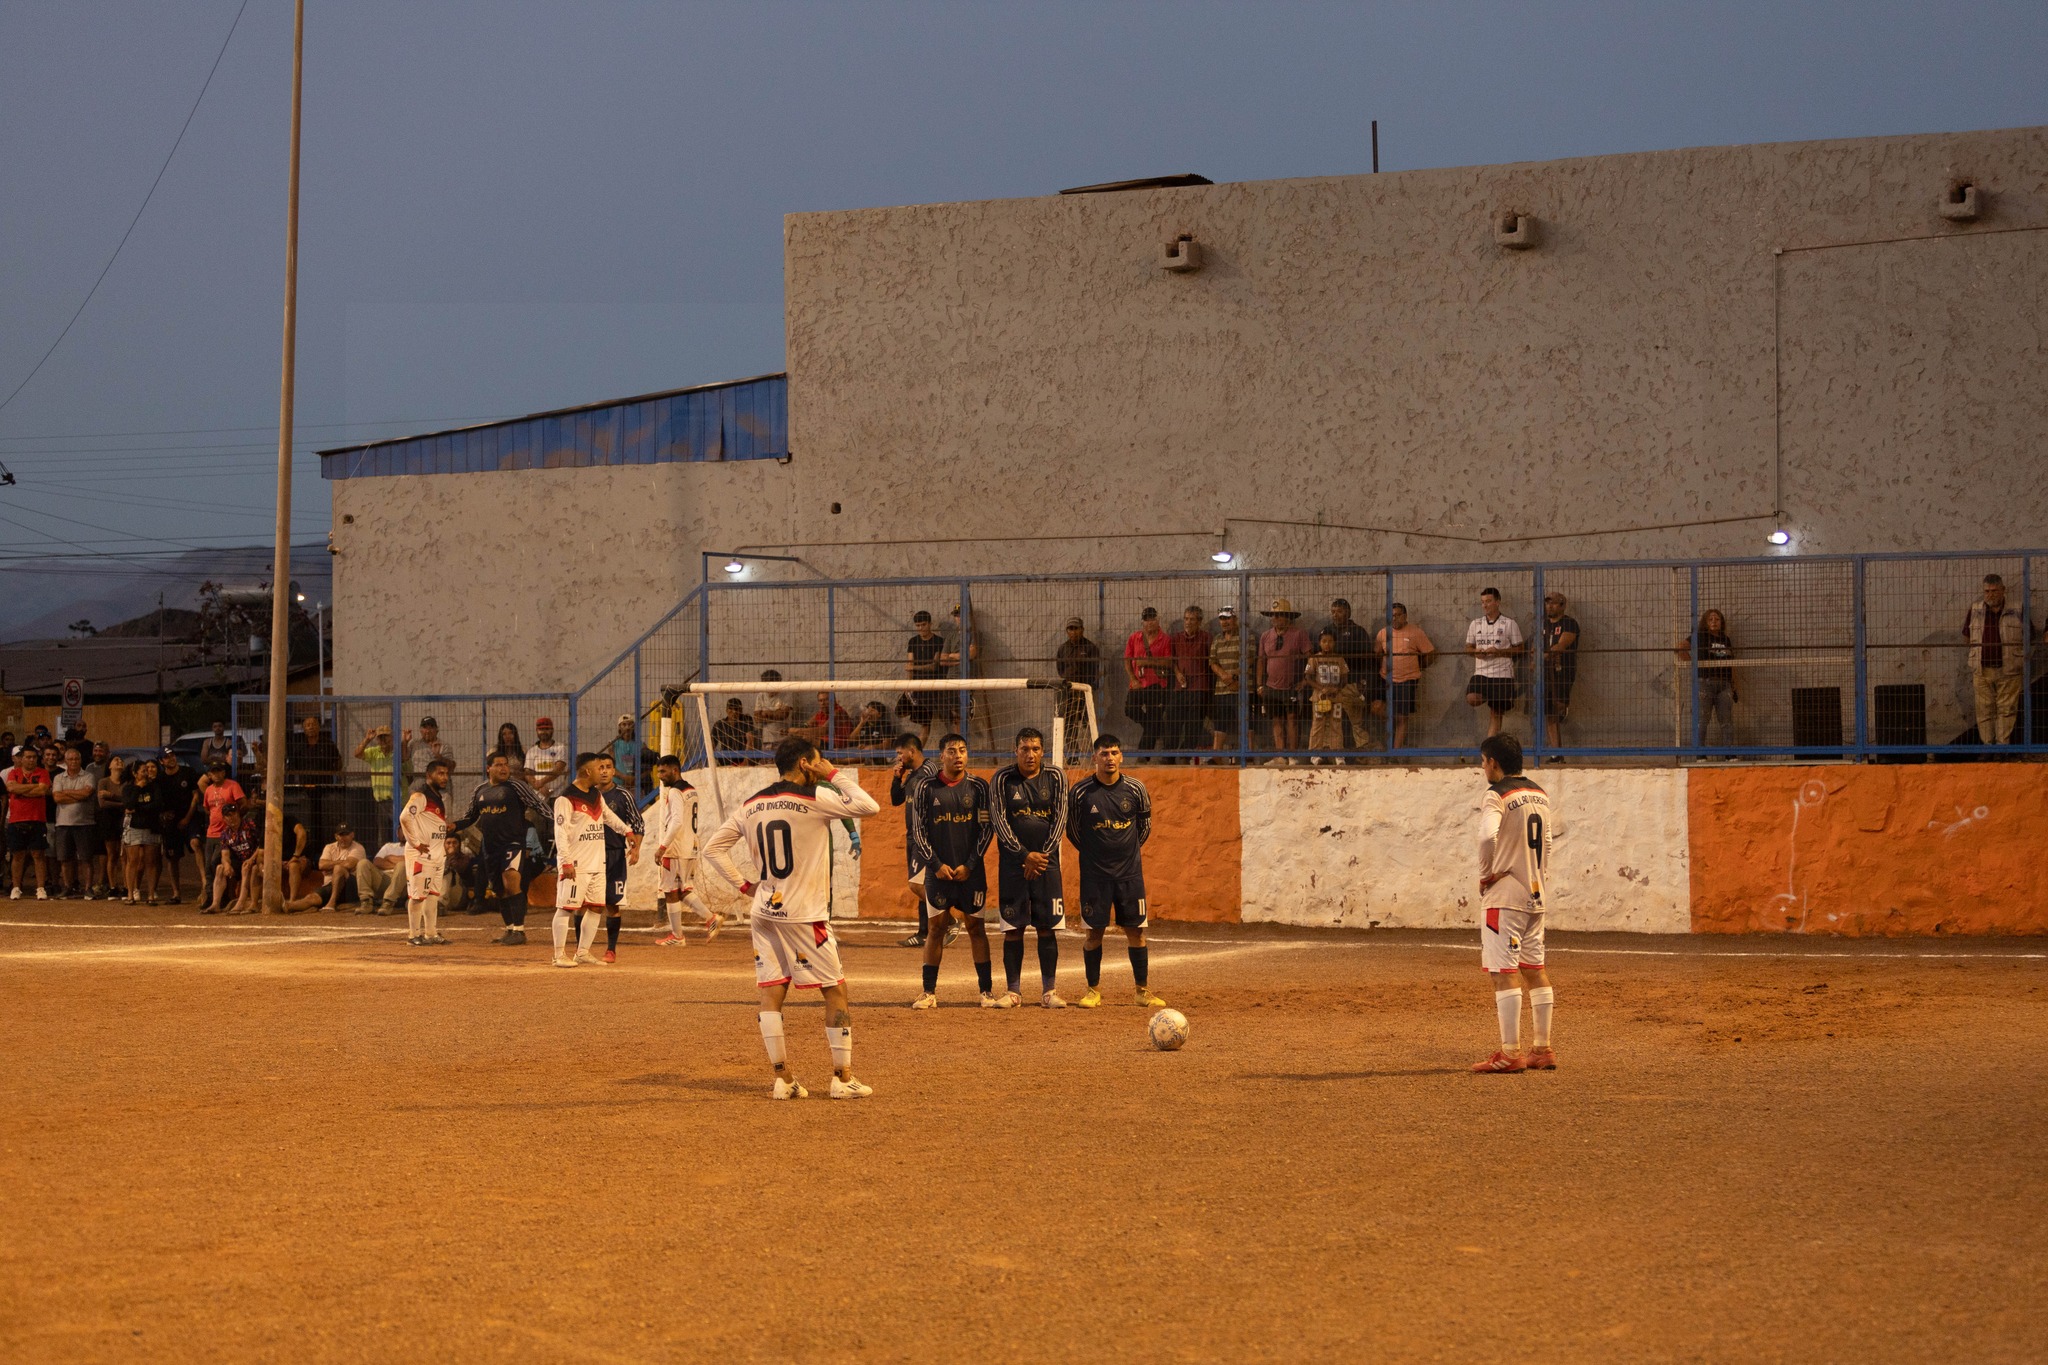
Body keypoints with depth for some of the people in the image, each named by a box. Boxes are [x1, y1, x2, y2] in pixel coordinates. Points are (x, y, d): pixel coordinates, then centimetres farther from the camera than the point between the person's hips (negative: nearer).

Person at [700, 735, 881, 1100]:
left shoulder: (750, 806, 9)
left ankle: (783, 1080, 6)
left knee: (772, 994, 6)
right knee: (835, 990, 4)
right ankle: (843, 1079, 4)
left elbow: (713, 848, 11)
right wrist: (835, 776, 2)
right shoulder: (815, 798, -10)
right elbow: (869, 807, -7)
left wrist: (744, 884, 12)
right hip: (804, 915, -6)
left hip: (764, 912, 6)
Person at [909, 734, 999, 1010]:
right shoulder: (925, 788, 2)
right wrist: (935, 865, -6)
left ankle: (987, 992, 5)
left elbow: (987, 829, 2)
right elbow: (918, 831, 2)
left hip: (971, 871, 0)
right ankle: (929, 993, 7)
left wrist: (969, 865, -6)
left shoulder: (978, 787, 3)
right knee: (936, 928, 1)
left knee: (976, 928, 2)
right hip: (939, 870, 0)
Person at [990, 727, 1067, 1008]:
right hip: (1012, 863, -1)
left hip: (1046, 861, 1)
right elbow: (999, 820, -5)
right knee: (1013, 927, 0)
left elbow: (1060, 818, 1)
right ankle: (1012, 991, 5)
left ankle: (1048, 991, 6)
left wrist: (1043, 854, -9)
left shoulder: (1056, 778, 3)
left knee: (1047, 927, 1)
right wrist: (1025, 855, -12)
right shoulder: (1002, 778, -1)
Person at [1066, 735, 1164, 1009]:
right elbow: (1072, 828, 8)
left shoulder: (1135, 789, -2)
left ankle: (1144, 991, 11)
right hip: (1094, 873, -1)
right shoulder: (1080, 791, -6)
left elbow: (1144, 823, 15)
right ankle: (1094, 990, 12)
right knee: (1093, 932, 1)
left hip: (1130, 871, 1)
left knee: (1136, 931, 3)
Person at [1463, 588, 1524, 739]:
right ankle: (1488, 698, 8)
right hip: (1481, 672, 2)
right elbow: (1468, 647, 18)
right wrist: (1475, 651, -6)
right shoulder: (1475, 624, 12)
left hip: (1503, 674, -2)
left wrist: (1499, 651, -14)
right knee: (1471, 699, -24)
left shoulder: (1509, 624, 1)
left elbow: (1519, 650, 2)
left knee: (1496, 713, -2)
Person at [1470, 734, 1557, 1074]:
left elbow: (1488, 836, -28)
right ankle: (1542, 1049, 17)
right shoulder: (1540, 795, 14)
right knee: (1534, 967, 14)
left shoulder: (1497, 795, -12)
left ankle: (1510, 1053, -9)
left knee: (1503, 970, -7)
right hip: (1536, 894, 8)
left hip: (1504, 895, -8)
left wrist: (1485, 873, -15)